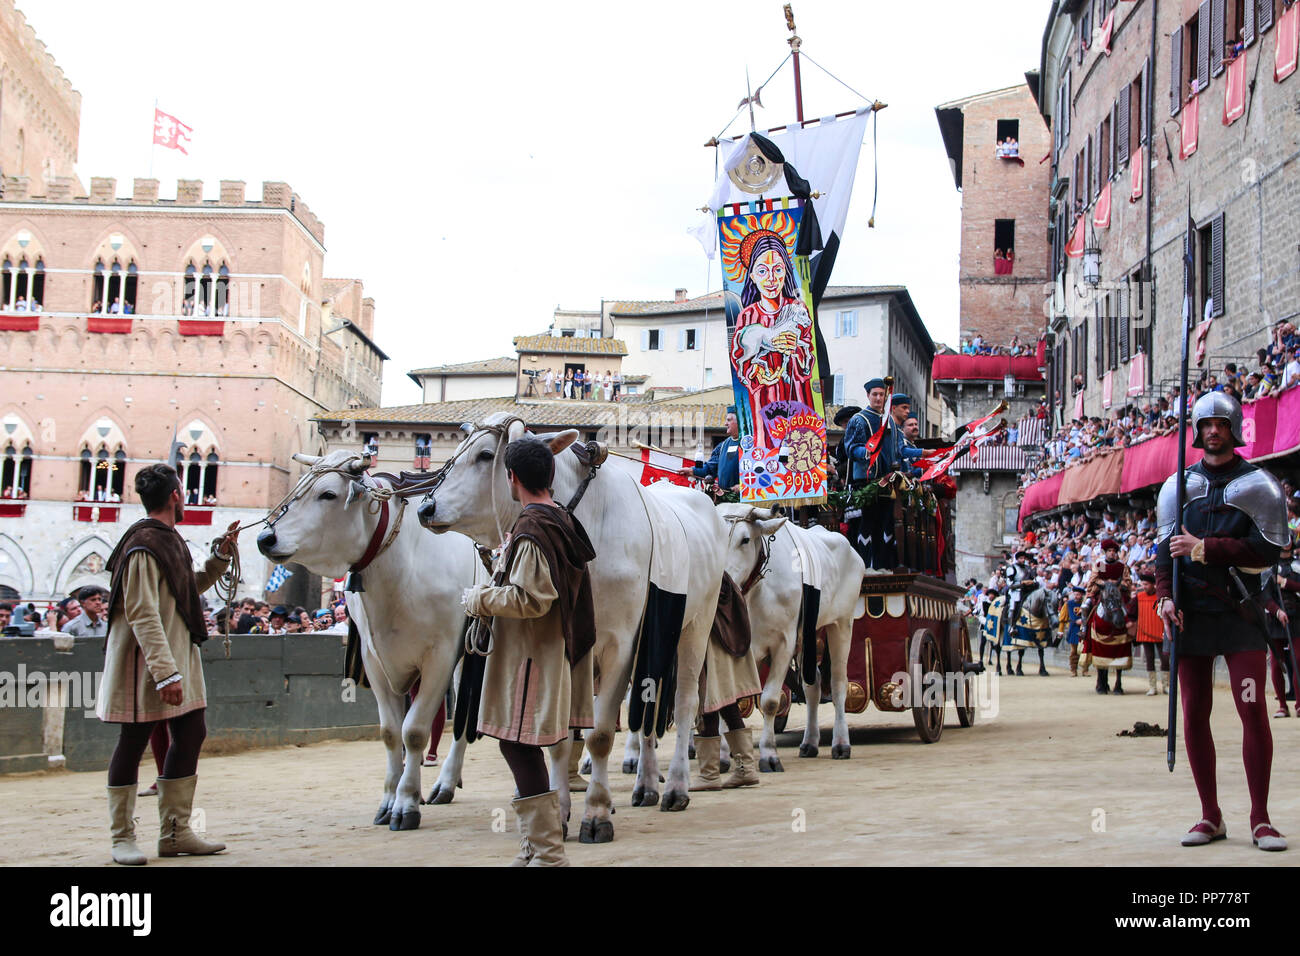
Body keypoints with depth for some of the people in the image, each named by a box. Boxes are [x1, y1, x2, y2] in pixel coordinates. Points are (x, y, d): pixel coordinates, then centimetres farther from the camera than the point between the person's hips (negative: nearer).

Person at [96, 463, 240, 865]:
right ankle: (123, 837, 9)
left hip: (178, 656, 10)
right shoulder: (144, 546, -17)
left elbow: (192, 587, 29)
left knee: (191, 735, 9)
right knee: (134, 742, -1)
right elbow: (143, 617, -23)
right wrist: (166, 674, -28)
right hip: (145, 663, -10)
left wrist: (221, 554, 16)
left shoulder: (170, 539, 14)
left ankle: (175, 832, 17)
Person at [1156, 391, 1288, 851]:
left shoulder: (1258, 485, 2)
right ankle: (1210, 817, 11)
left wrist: (1204, 548, -14)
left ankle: (1260, 819, 0)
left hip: (1240, 613, -3)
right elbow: (1165, 548, 11)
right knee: (1194, 715, 3)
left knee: (1253, 710, -8)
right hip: (1190, 614, 3)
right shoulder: (1177, 486, 12)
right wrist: (1165, 595, -5)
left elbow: (1267, 550, -7)